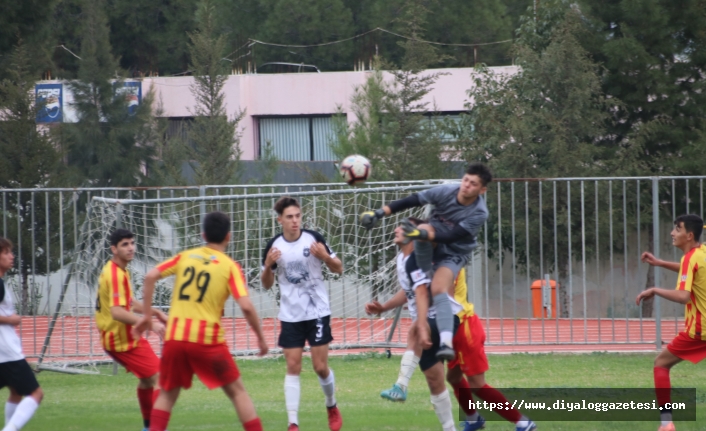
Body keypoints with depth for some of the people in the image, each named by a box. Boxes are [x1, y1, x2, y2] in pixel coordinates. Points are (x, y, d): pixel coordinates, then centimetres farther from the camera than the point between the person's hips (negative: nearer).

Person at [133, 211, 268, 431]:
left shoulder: (185, 257, 10)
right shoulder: (230, 267, 0)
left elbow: (150, 277, 0)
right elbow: (246, 306, -10)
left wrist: (146, 314, 8)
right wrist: (261, 337, 2)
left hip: (175, 336, 3)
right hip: (208, 339, -3)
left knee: (167, 394, 17)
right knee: (237, 391, 9)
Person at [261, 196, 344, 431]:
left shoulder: (313, 238, -8)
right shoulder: (274, 246, -4)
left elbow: (339, 269, 0)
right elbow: (267, 284, 5)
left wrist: (325, 257, -21)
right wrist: (268, 265, -16)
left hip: (317, 312, -1)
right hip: (291, 315, 1)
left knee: (320, 367, 0)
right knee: (293, 368, -3)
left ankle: (332, 407, 28)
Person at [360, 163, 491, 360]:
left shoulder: (479, 213, -22)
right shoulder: (446, 192, -16)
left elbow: (452, 236, -30)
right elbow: (412, 201, -14)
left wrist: (424, 234, -43)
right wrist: (380, 213, -21)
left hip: (454, 253, -3)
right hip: (432, 246, 3)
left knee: (439, 290, -30)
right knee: (424, 228, -33)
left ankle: (446, 343, -42)